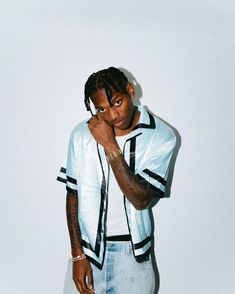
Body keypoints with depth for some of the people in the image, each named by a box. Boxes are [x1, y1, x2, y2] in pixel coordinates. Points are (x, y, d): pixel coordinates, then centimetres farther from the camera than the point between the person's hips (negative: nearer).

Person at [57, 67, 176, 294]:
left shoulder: (161, 137, -12)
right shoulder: (81, 135, -7)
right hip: (88, 248, 1)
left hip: (133, 253, -1)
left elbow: (141, 200, -18)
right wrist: (77, 254, -4)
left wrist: (110, 146, -23)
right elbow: (73, 195, 0)